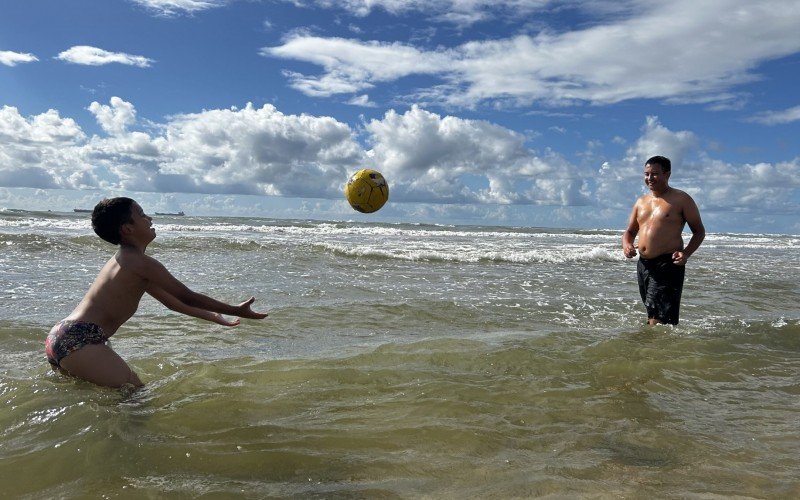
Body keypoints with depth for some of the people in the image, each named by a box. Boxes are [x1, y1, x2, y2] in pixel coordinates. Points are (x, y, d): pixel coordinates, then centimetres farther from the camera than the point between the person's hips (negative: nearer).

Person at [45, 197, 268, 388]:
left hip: (61, 336, 11)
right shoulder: (141, 262, -13)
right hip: (78, 340, -11)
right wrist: (236, 311, -4)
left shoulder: (123, 260, 19)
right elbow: (187, 297, -11)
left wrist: (213, 316, 27)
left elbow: (171, 301, 24)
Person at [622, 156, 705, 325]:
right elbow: (630, 231, 21)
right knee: (652, 317, 16)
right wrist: (626, 244, -3)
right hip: (643, 265, 6)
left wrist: (686, 253, -16)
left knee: (659, 319, -12)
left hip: (668, 266, -6)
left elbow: (699, 231, 1)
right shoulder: (641, 201, 15)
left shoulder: (681, 199, -2)